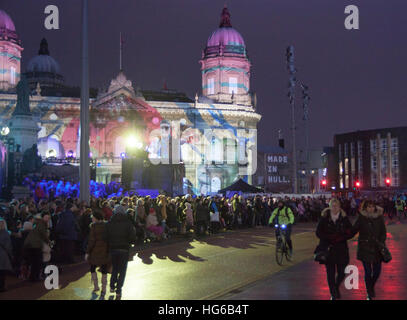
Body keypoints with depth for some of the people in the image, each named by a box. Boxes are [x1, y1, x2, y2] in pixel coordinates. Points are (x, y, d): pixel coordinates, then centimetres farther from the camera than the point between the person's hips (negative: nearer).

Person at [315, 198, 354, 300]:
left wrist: (340, 238, -13)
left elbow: (351, 233, 1)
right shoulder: (324, 218, 1)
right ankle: (333, 294, 17)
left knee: (342, 273, 2)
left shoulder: (344, 218, 3)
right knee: (330, 273, 1)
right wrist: (330, 237, -15)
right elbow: (318, 233, -2)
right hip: (328, 249, -1)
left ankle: (336, 287, 33)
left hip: (341, 249, 1)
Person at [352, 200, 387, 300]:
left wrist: (381, 243, -6)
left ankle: (371, 286, 35)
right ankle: (369, 294, 15)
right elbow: (354, 230, 0)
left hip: (377, 248, 2)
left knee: (377, 271, 3)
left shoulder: (379, 217, 1)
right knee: (368, 271, -2)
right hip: (365, 248, -2)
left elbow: (383, 232, 6)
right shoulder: (361, 218, -3)